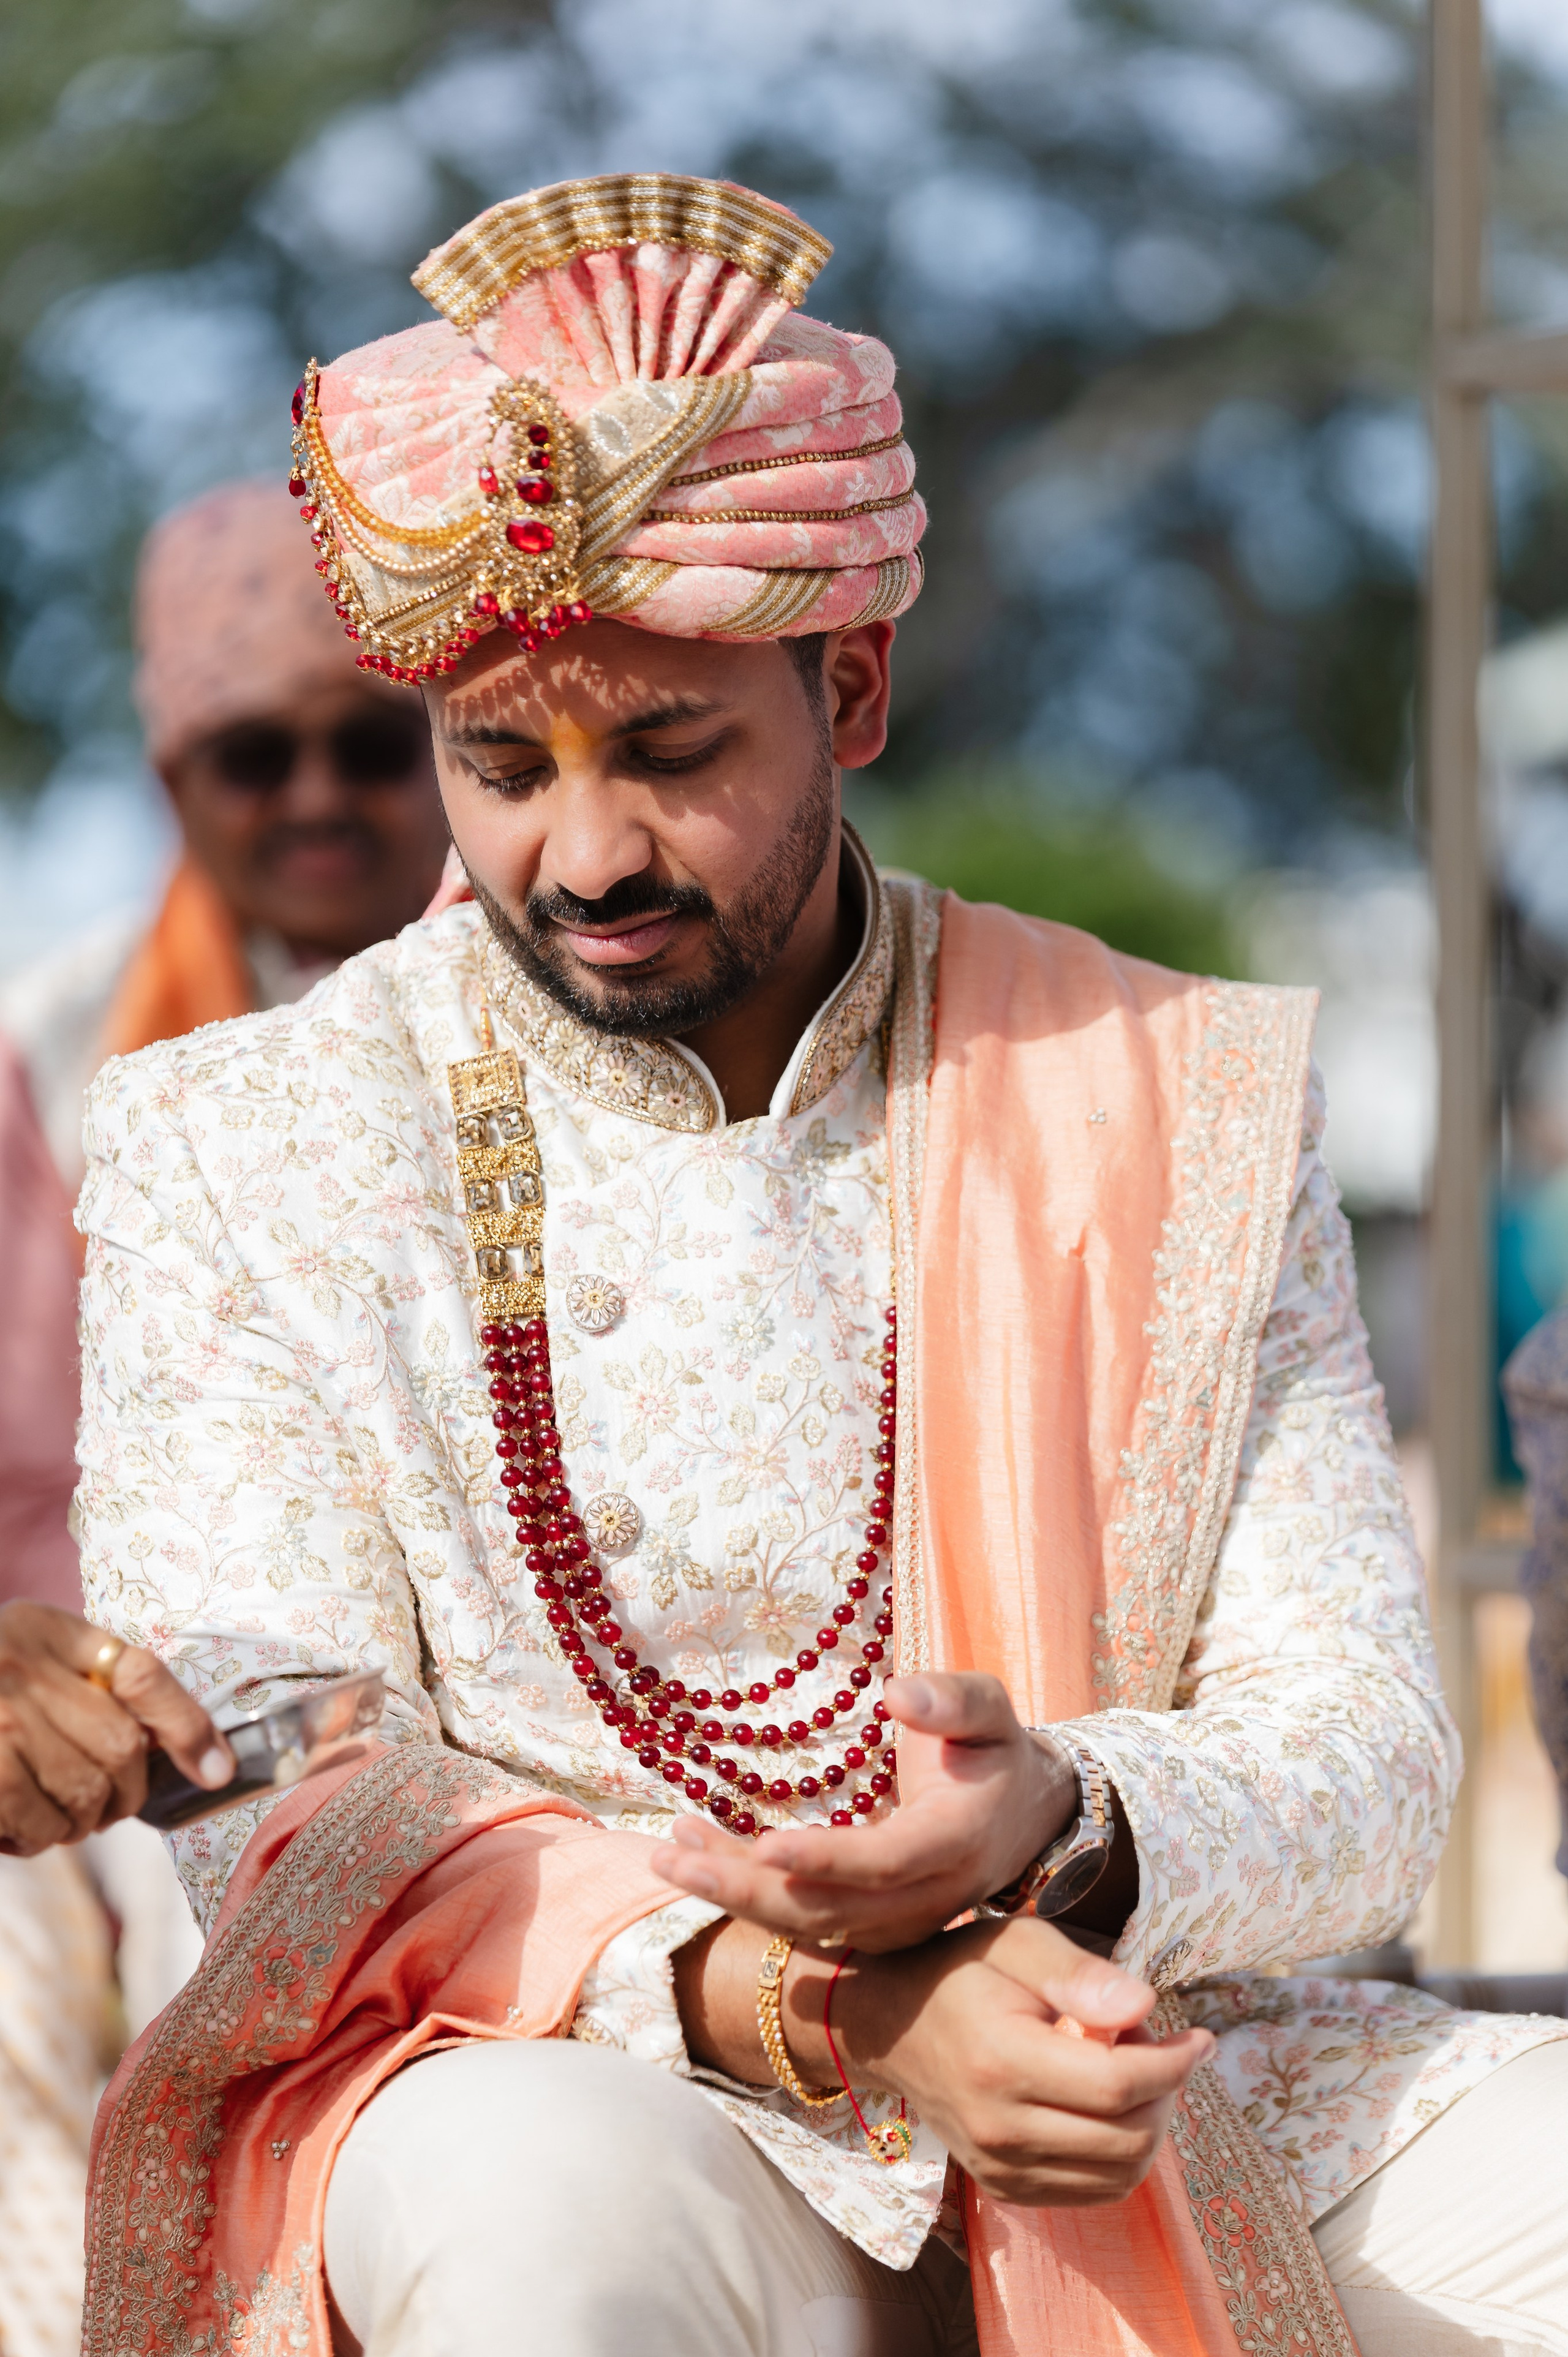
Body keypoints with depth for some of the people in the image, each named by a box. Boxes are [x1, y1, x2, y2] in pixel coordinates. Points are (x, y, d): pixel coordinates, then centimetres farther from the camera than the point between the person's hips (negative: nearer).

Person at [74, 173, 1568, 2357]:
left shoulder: (1181, 1110, 7)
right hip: (570, 2092, -2)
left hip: (1136, 2108, 2)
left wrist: (1061, 1827, -23)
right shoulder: (242, 1159, 3)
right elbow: (276, 1812, -6)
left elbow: (1364, 1759, 2)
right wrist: (830, 2004, -24)